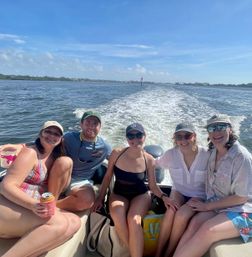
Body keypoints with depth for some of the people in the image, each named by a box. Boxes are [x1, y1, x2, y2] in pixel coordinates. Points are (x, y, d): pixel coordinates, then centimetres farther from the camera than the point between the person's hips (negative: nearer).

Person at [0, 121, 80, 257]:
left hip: (28, 210, 8)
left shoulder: (54, 158, 15)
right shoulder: (30, 152, -8)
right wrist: (33, 205, -32)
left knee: (74, 221, -16)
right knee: (59, 223, -31)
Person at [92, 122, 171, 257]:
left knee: (133, 220, -32)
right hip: (119, 194, 1)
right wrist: (100, 198, 0)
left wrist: (163, 197, -19)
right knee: (117, 216, -31)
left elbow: (153, 185, 0)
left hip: (141, 195, -1)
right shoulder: (116, 153, -11)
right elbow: (108, 176, 2)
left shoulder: (149, 160, -10)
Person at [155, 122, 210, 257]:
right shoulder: (171, 154, -11)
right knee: (170, 212, -27)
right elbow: (156, 163, 7)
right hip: (178, 191, 2)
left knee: (181, 215, -27)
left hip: (198, 195, -1)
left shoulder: (206, 155, -17)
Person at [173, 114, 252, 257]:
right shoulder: (214, 152, 4)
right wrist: (204, 204, 0)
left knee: (208, 230, -28)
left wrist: (207, 206, -11)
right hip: (218, 206, 5)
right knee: (195, 222, -22)